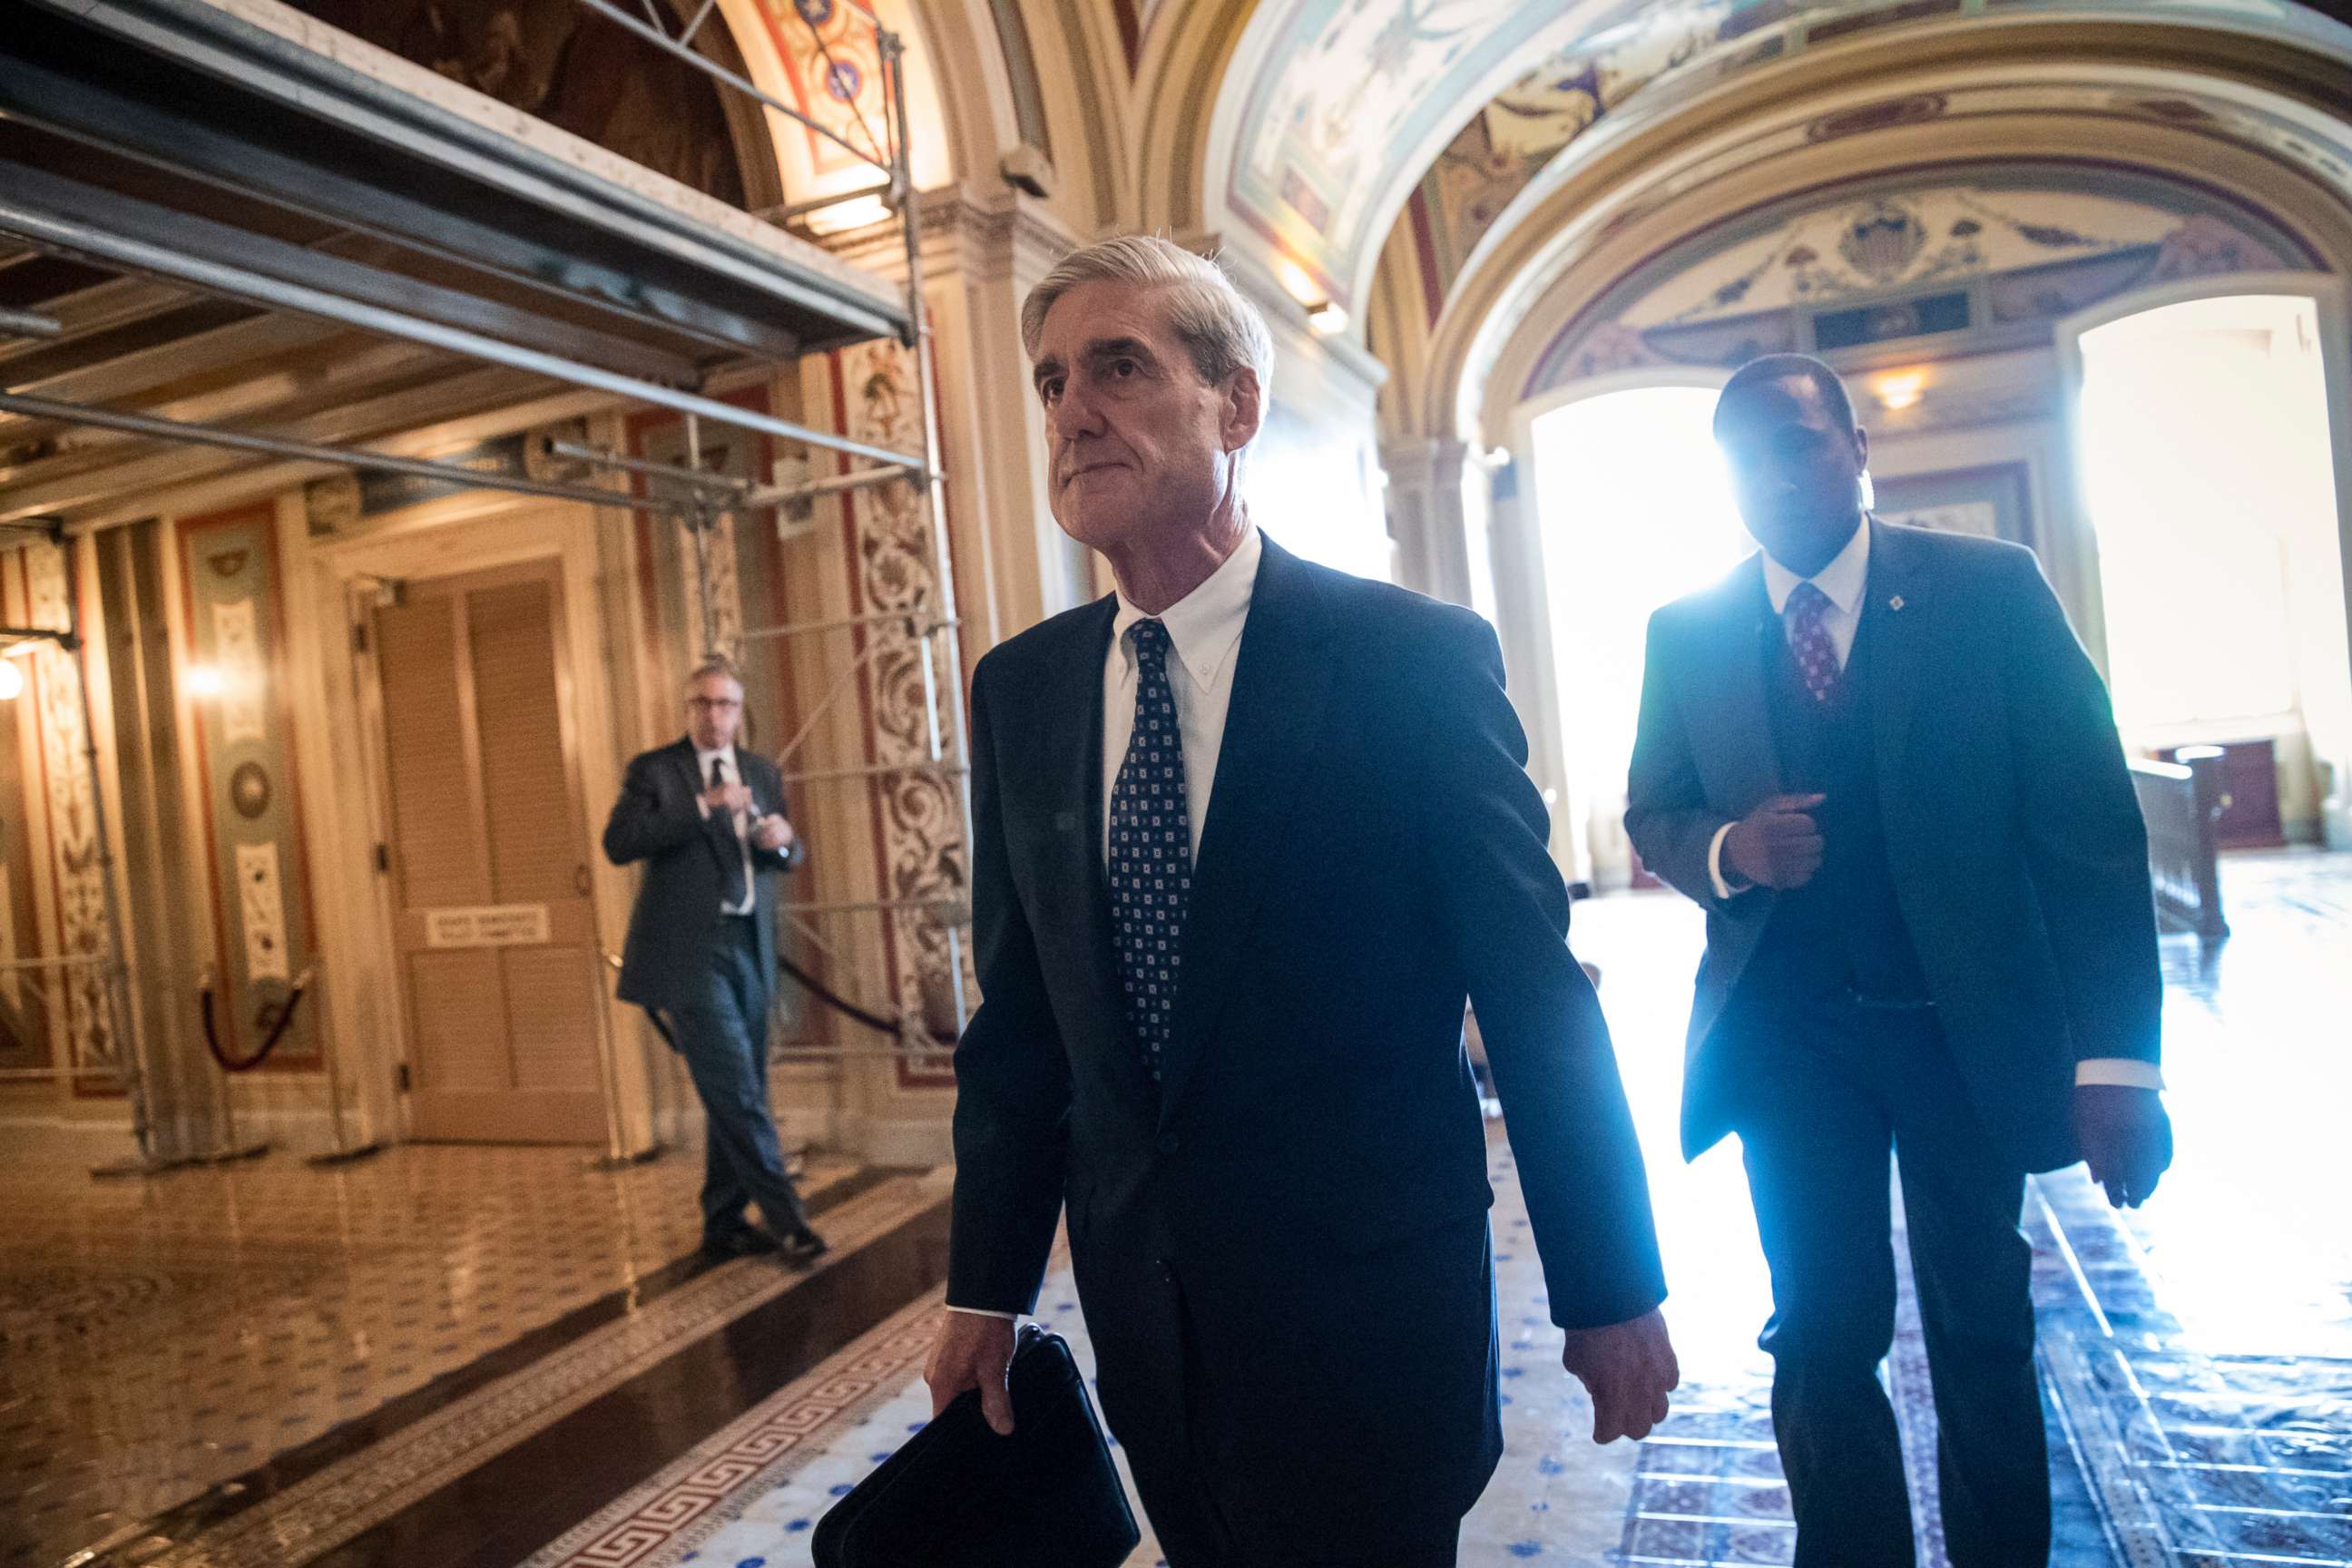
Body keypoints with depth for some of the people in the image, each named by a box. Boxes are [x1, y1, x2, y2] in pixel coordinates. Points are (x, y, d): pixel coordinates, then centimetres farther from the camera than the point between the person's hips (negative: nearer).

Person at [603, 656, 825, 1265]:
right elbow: (618, 843, -15)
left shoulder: (762, 772, 14)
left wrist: (782, 841, -6)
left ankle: (723, 1223, 23)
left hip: (750, 947, 6)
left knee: (736, 1094, 11)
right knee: (735, 1090, -10)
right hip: (689, 952, -6)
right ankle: (786, 1217, -4)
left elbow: (790, 855, 19)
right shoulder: (653, 770, -1)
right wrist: (702, 806, -22)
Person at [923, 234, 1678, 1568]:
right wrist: (990, 1287, 7)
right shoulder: (1021, 688, 1)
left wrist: (1611, 1292, -4)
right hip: (1144, 1310, 5)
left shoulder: (1417, 658, -12)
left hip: (1368, 1308, -4)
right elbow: (1018, 1014, 6)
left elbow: (1539, 997, -9)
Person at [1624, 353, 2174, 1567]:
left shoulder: (1992, 589, -5)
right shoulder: (1685, 635, 0)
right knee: (1822, 1338, 7)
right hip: (1786, 1032, 1)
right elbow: (1652, 814, 8)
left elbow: (2089, 826, -8)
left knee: (1983, 1334, 15)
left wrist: (2117, 1059, -14)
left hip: (1972, 1022, 0)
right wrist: (1728, 851, -17)